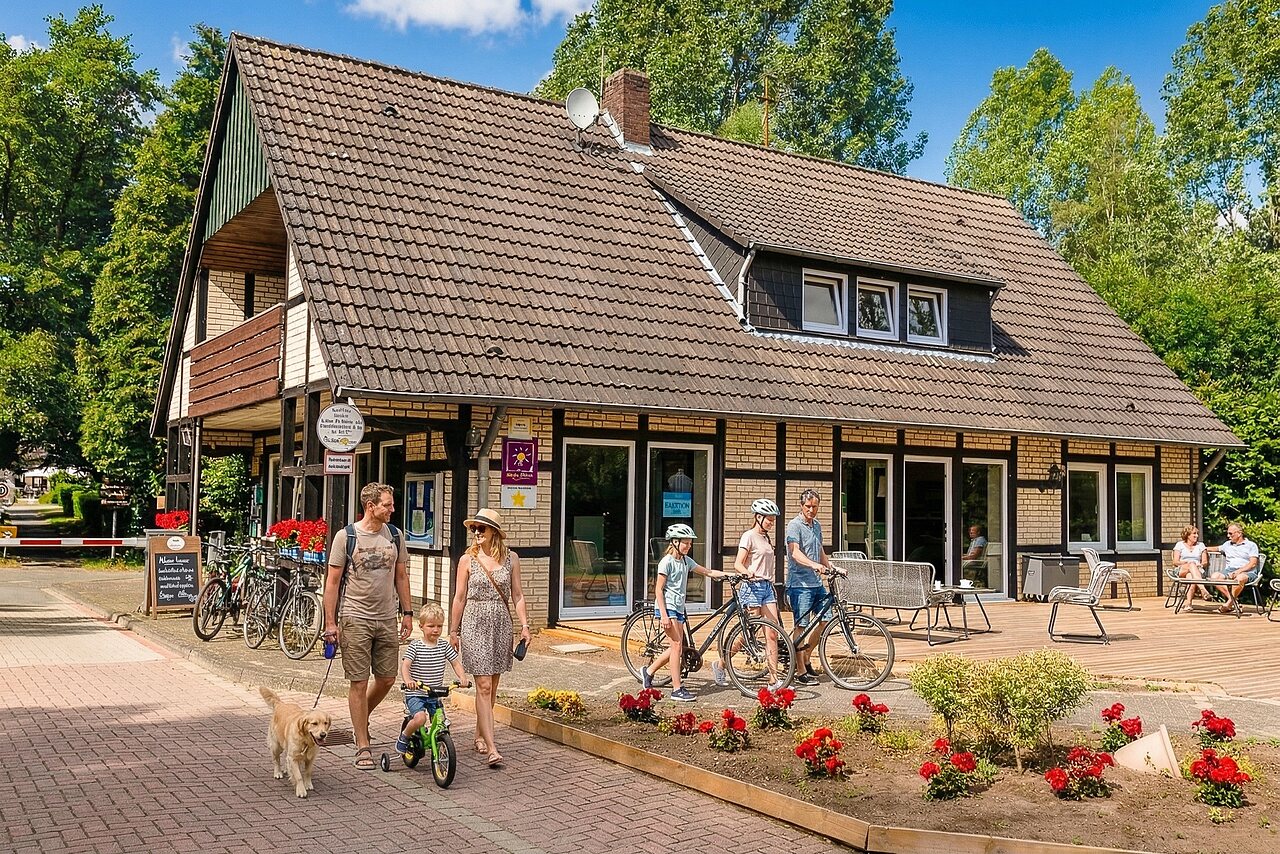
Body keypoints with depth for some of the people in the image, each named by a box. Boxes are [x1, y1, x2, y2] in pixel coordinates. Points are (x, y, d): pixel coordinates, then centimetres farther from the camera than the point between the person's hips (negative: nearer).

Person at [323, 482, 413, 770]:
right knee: (359, 683, 0)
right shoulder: (346, 536, -7)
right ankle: (363, 747, 10)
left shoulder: (395, 535, 6)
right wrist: (330, 623, -7)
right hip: (356, 619, -4)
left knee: (387, 679, 10)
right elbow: (333, 581, -4)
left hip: (387, 620, 4)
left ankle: (361, 719, 37)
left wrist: (407, 612, 11)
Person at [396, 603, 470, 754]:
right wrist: (408, 680, -38)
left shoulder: (444, 645, 3)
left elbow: (456, 663, 6)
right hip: (415, 694, -5)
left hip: (435, 695, 5)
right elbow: (405, 665, -18)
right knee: (420, 718, -27)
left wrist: (462, 677, -14)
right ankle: (403, 738, 2)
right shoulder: (415, 646, -9)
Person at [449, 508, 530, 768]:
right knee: (484, 685, -9)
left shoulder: (510, 558, 4)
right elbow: (460, 598, 5)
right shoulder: (468, 560, 0)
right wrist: (453, 631, 7)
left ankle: (480, 735, 29)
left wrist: (524, 625, 1)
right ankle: (491, 747, -11)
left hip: (501, 625, 3)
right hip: (475, 625, -3)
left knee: (492, 684, 11)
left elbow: (517, 595, 8)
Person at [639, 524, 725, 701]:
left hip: (678, 608, 9)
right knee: (677, 645, -11)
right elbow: (659, 589, -12)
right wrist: (664, 615, -18)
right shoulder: (667, 562, -11)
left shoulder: (686, 561, 12)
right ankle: (677, 689, -9)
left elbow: (708, 572, 13)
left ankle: (648, 671, 26)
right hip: (667, 607, -9)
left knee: (676, 647, 9)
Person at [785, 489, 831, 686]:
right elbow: (795, 553, -24)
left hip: (816, 583, 8)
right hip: (800, 583, -8)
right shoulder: (794, 526, -10)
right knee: (801, 626, -5)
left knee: (824, 621, 8)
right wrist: (814, 565, -38)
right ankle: (800, 672, 1)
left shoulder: (817, 525, 16)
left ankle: (806, 659, 24)